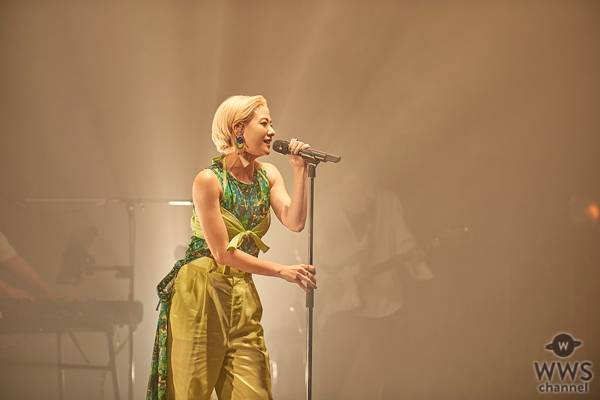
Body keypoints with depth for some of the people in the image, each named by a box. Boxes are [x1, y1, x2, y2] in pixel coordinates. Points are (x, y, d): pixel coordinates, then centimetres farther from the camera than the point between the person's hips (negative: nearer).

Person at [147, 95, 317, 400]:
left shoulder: (268, 175, 7)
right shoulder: (209, 180, -12)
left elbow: (294, 223, -6)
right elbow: (222, 253, -14)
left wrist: (300, 170, -11)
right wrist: (282, 271, -11)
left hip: (242, 295, 6)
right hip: (200, 292, -6)